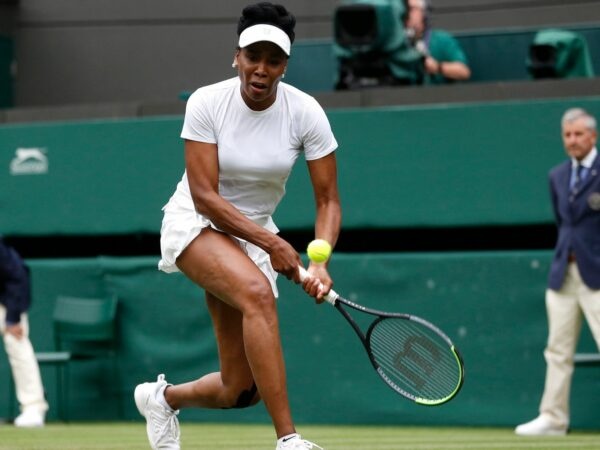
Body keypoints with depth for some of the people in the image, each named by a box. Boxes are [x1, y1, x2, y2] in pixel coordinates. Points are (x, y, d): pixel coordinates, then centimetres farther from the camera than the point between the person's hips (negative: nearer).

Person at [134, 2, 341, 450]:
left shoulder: (305, 112, -12)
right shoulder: (206, 103, -17)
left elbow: (328, 201, -10)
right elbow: (204, 196, -19)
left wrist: (320, 262, -27)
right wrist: (271, 243, -26)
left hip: (254, 237, 4)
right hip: (195, 225, -4)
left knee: (240, 390, -1)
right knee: (258, 292, -37)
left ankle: (163, 396, 35)